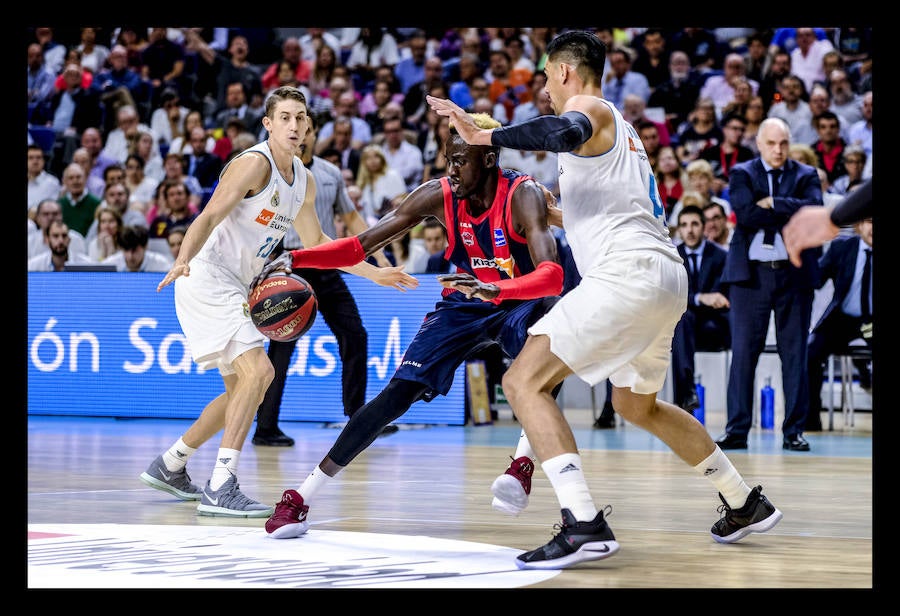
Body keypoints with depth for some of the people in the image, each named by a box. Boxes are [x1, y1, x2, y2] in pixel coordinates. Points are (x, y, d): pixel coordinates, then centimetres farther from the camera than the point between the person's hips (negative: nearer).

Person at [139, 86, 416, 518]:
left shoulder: (303, 181, 12)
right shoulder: (256, 163, -14)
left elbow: (315, 242, 25)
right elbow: (208, 217, -23)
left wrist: (374, 273, 22)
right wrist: (183, 260, -41)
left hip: (235, 288, 10)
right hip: (207, 278, -10)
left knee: (241, 389, 17)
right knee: (258, 371, -22)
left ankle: (169, 466, 30)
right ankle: (220, 490, -24)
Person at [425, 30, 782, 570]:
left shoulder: (589, 108, 0)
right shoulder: (619, 127, 28)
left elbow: (567, 133, -26)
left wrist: (484, 135, -25)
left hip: (630, 270, -10)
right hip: (669, 275, 10)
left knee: (524, 382, -12)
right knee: (638, 405, 30)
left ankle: (584, 525, -26)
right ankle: (746, 504, 35)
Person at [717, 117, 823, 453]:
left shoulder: (806, 175, 10)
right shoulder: (742, 174, 6)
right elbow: (746, 214, -11)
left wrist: (773, 204, -11)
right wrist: (792, 216, -11)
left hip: (794, 274, 1)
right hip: (751, 273, -1)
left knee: (794, 354, 2)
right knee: (743, 352, -1)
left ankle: (794, 431, 7)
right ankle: (736, 430, 2)